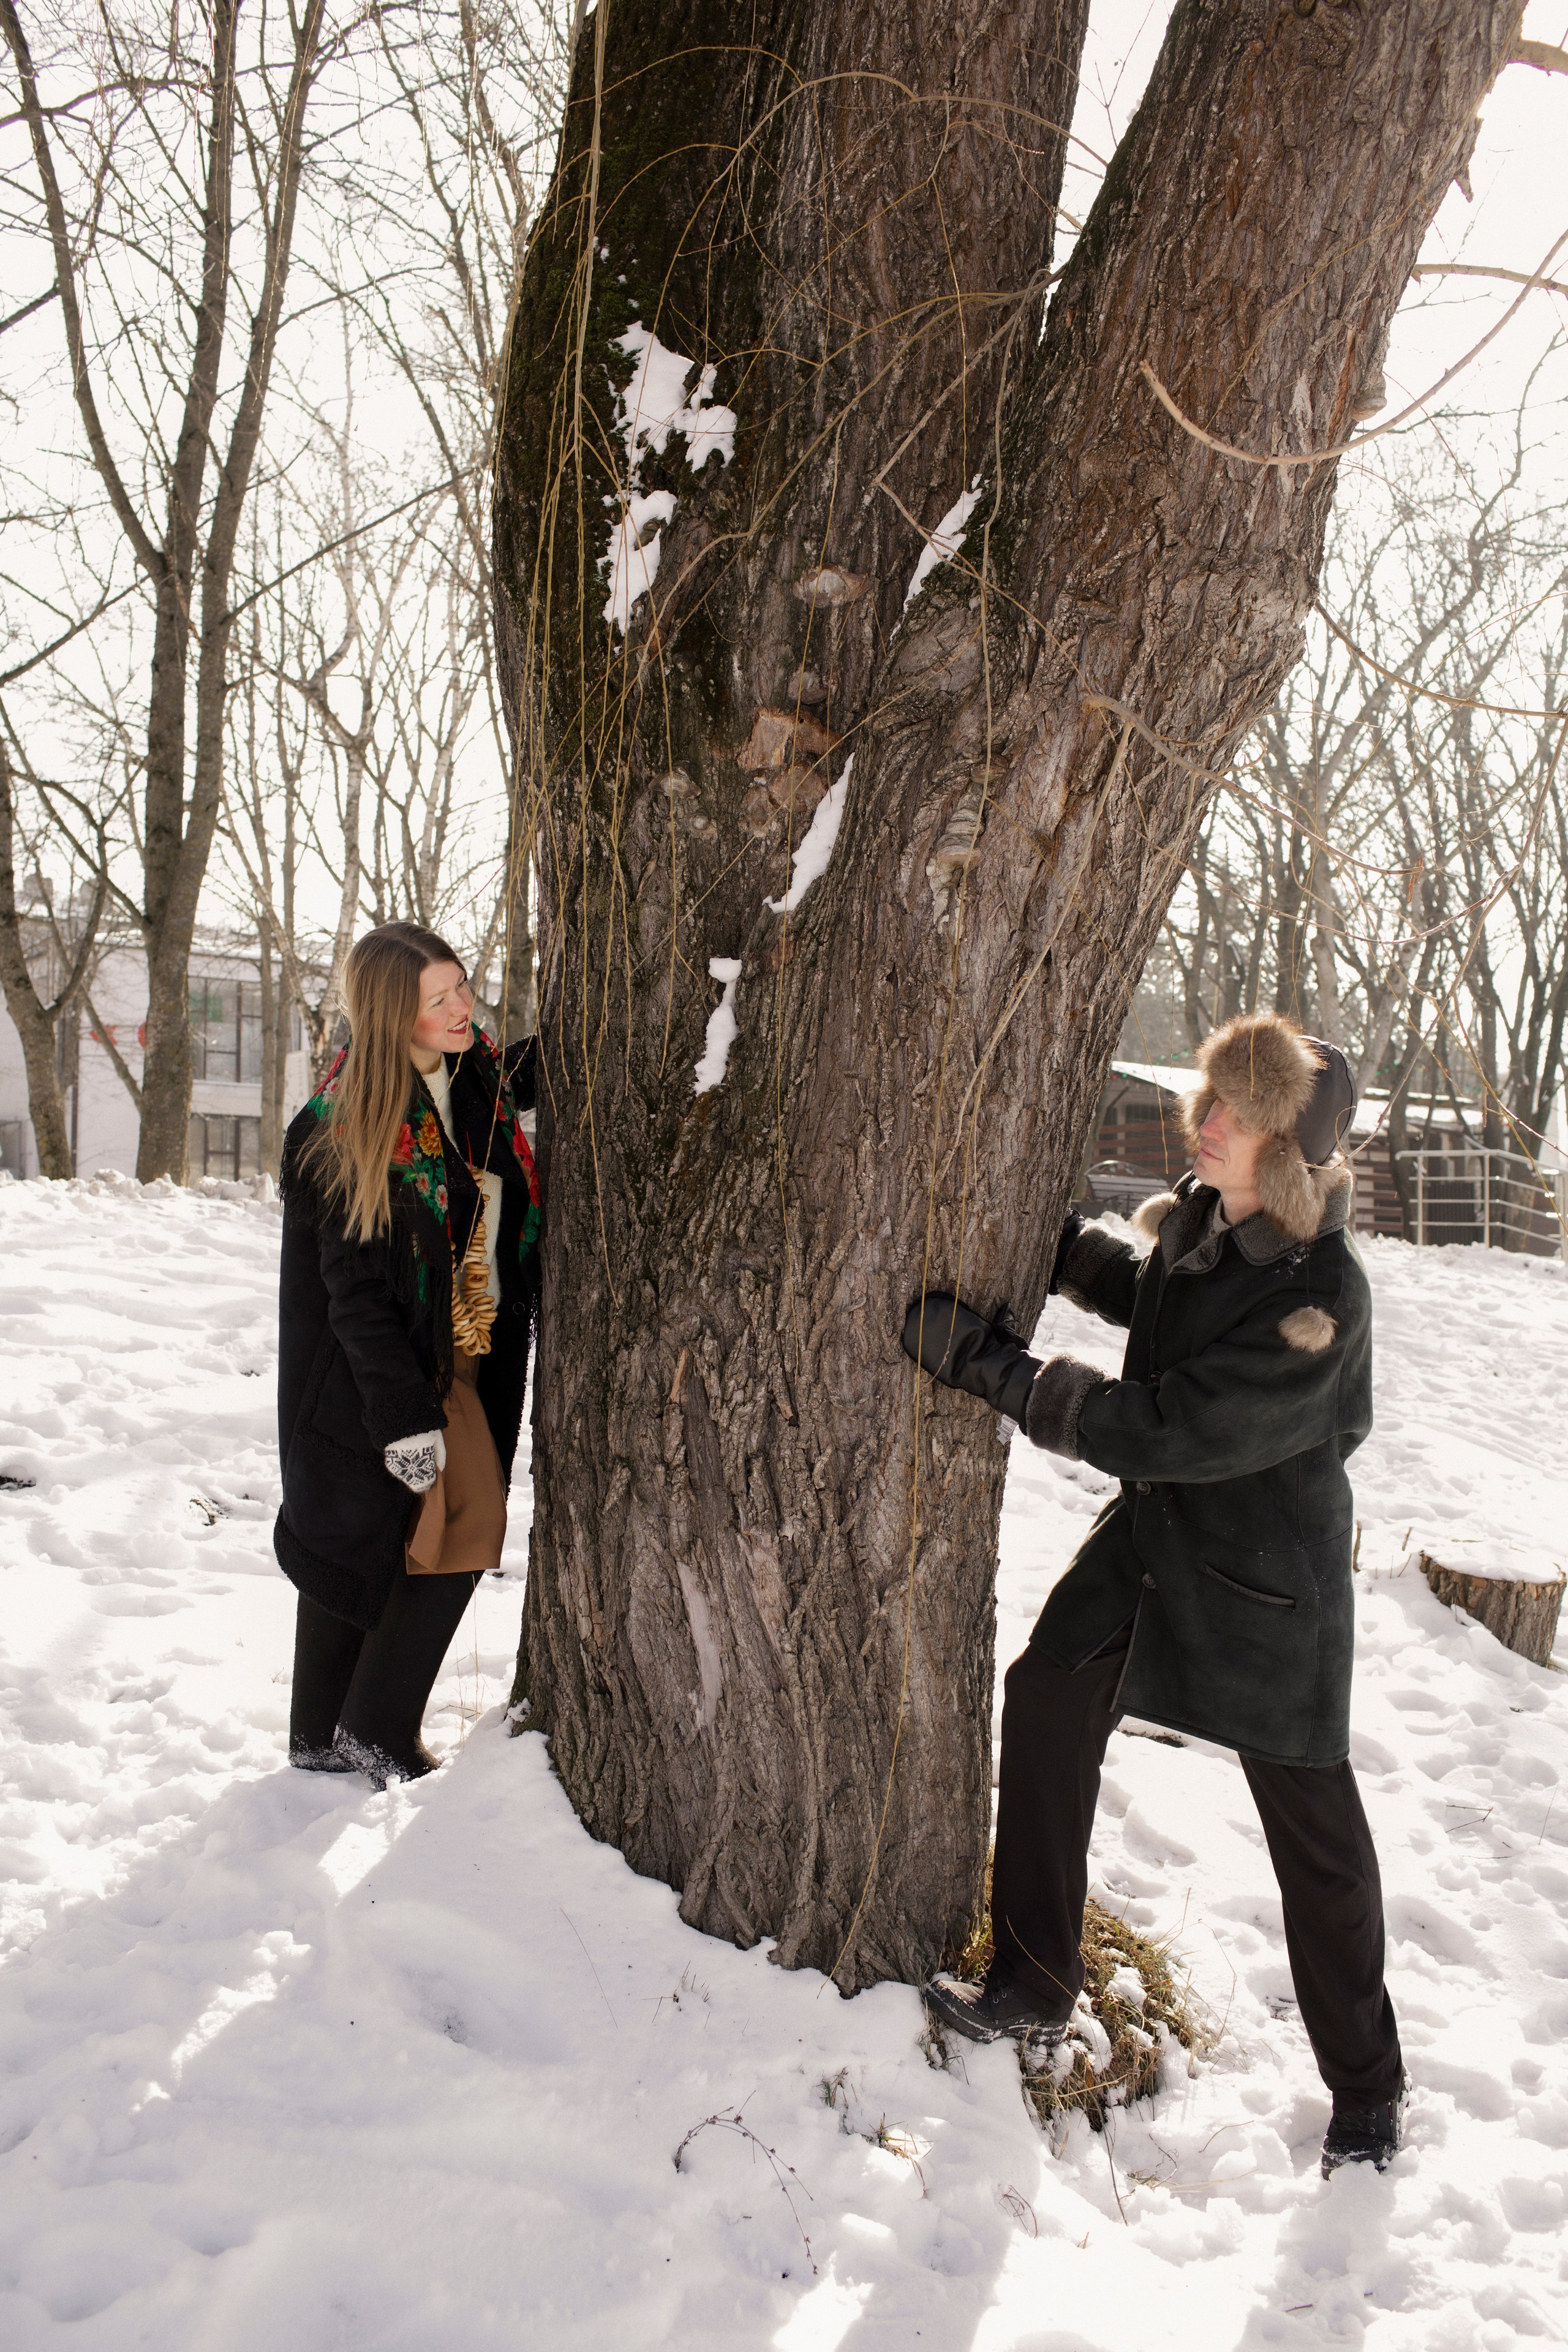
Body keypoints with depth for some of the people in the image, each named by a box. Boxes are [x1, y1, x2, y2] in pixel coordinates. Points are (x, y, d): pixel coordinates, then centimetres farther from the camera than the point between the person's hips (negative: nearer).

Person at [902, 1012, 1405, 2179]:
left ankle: (1367, 2087, 30)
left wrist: (985, 1361, -28)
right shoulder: (1203, 1218, -7)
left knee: (1314, 1823, 7)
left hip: (1265, 1580, -7)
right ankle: (1036, 1993, 22)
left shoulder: (1320, 1301, -31)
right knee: (1048, 1696, 5)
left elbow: (1160, 1428, -31)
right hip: (1155, 1528, 8)